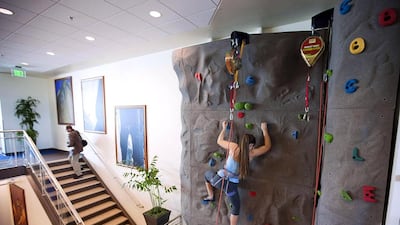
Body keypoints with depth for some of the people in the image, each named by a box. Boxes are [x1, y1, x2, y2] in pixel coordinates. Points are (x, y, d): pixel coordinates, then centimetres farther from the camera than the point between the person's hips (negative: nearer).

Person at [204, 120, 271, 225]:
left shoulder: (233, 147, -6)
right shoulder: (251, 153, -7)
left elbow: (219, 141, 11)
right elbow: (267, 146, 5)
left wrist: (224, 128, 22)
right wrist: (264, 130, 13)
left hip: (219, 179, 1)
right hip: (231, 185, 0)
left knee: (207, 174, 36)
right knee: (236, 208, 28)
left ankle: (210, 196, 46)